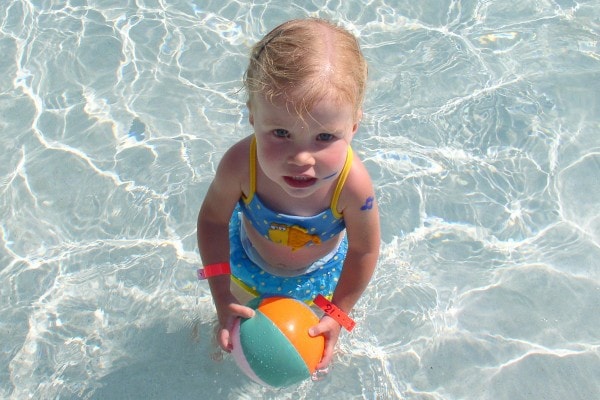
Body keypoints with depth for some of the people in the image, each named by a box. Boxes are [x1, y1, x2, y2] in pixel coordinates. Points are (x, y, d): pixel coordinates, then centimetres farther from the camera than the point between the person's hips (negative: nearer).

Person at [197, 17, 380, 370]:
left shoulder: (353, 183, -44)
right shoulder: (241, 164, -42)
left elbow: (365, 250, -23)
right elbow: (213, 219, -21)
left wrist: (338, 315, -16)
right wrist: (223, 299, -22)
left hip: (318, 274, 0)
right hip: (249, 264, 1)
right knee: (243, 318, 32)